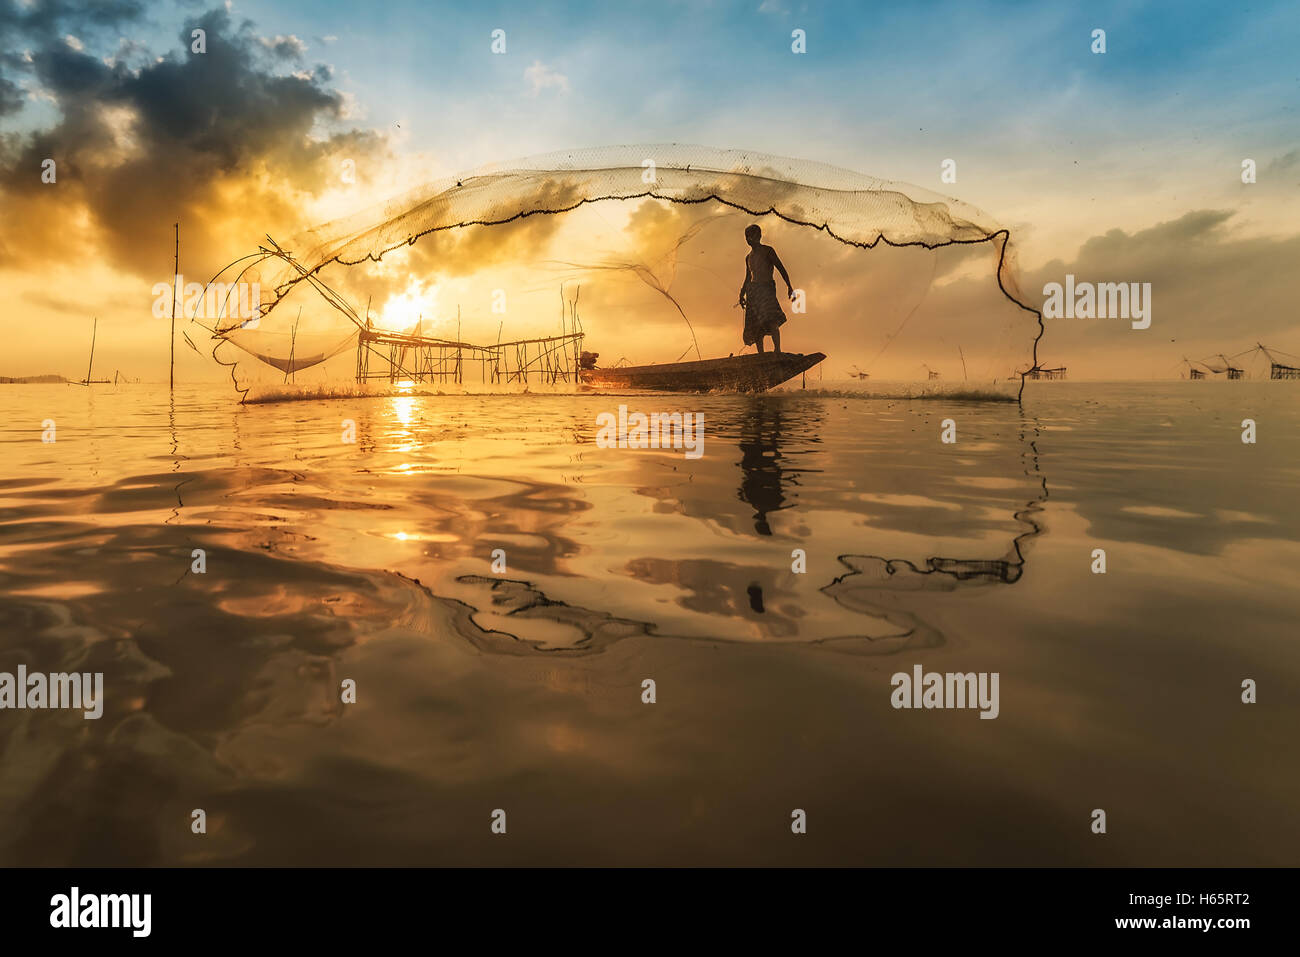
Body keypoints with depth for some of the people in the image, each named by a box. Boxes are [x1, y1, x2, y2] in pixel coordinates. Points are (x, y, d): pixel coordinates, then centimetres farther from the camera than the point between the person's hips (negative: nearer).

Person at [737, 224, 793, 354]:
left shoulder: (767, 251, 6)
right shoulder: (748, 257, 25)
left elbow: (781, 268, 1)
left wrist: (789, 286, -9)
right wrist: (742, 294, 19)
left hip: (766, 287, -6)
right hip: (752, 290, 6)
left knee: (771, 318, -25)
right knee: (755, 325, -3)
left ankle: (777, 350, -35)